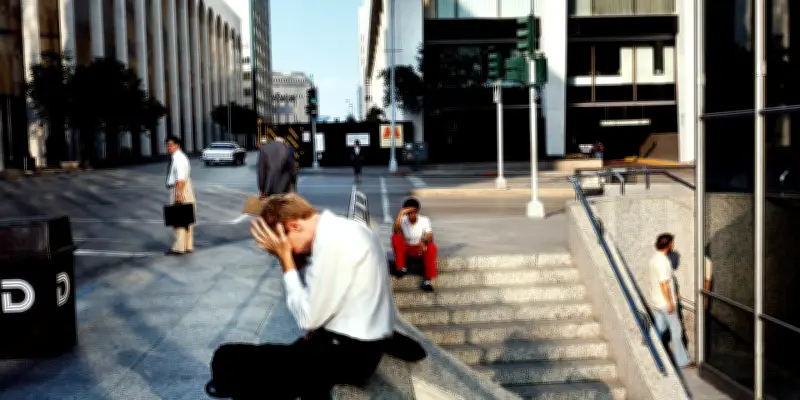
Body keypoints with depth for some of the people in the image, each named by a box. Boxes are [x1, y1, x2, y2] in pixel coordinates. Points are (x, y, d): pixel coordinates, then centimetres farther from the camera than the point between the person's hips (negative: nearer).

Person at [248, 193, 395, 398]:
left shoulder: (331, 242, -22)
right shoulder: (341, 229, 9)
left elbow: (308, 317, -16)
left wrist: (285, 260, -11)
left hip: (353, 352, -10)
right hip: (362, 343, 10)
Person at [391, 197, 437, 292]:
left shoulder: (425, 220, -10)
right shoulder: (403, 220, -10)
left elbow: (430, 238, -22)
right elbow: (395, 232, -29)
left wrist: (424, 242, -45)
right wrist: (400, 214, -34)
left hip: (421, 249, 0)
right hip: (406, 249, 0)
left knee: (432, 247, -33)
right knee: (396, 237, -27)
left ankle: (427, 280, -35)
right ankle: (401, 267, -23)